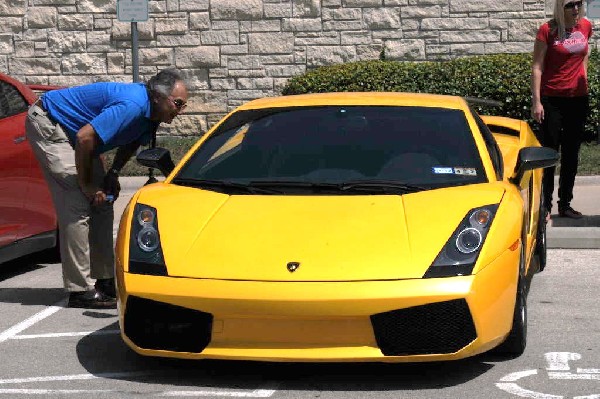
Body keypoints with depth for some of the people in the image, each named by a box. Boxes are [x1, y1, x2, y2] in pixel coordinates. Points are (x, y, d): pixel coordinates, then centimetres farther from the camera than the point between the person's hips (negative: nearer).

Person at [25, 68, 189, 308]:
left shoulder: (149, 113, -2)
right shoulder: (132, 106, -32)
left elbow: (131, 143, 17)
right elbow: (85, 138, -35)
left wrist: (113, 173, 2)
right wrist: (87, 185, -23)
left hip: (70, 128, 10)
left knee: (102, 205, 5)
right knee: (77, 206, -15)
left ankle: (104, 281, 10)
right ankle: (81, 291, -12)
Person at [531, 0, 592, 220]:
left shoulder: (586, 26, 5)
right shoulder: (548, 30, -9)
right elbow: (537, 67, -10)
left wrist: (583, 80, 16)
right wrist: (536, 101, -15)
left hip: (578, 98, 5)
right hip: (552, 99, -5)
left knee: (571, 153, 9)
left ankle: (565, 204, 18)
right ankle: (545, 205, 4)